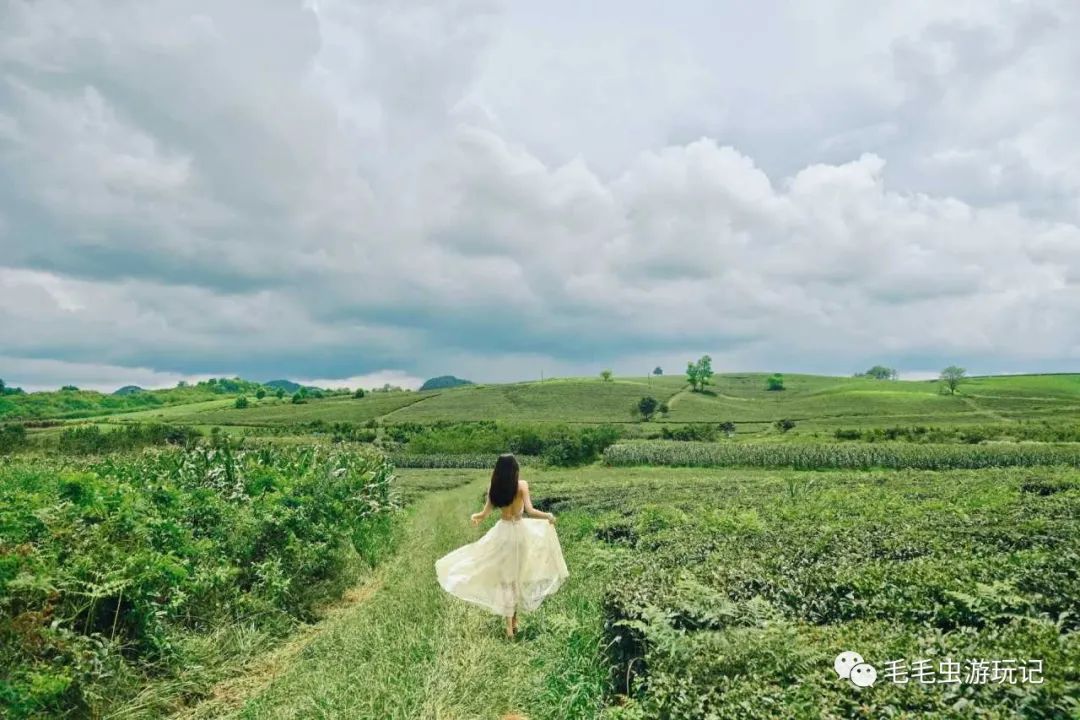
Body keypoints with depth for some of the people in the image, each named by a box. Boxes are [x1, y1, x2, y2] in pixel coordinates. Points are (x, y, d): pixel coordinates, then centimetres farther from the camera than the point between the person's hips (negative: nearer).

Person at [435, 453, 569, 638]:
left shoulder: (494, 488, -4)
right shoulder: (522, 485, -11)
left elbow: (485, 513, 0)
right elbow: (530, 511, -18)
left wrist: (474, 516, 22)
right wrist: (548, 516, -2)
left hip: (502, 532, 1)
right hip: (520, 531, -1)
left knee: (505, 578, 7)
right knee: (519, 576, 15)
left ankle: (509, 626, 6)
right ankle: (515, 621, 24)